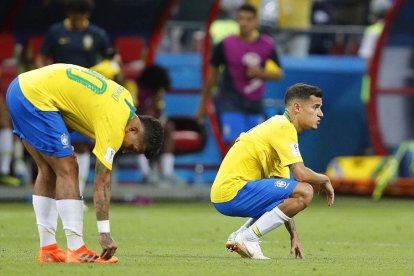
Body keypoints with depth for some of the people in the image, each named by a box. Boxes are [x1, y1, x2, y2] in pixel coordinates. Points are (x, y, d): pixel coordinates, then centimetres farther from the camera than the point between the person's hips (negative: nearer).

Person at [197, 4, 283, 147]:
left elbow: (278, 73, 6)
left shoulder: (267, 45, 1)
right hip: (231, 103, -4)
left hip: (254, 104, 4)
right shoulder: (226, 45, -6)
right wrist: (203, 106, 8)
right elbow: (212, 74, 3)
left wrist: (261, 73, -17)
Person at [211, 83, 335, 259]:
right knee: (305, 192, -18)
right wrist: (325, 180, 2)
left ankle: (239, 236, 12)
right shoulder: (284, 127, -9)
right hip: (234, 192, -10)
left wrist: (293, 234, 17)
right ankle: (248, 238, -13)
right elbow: (300, 174, -19)